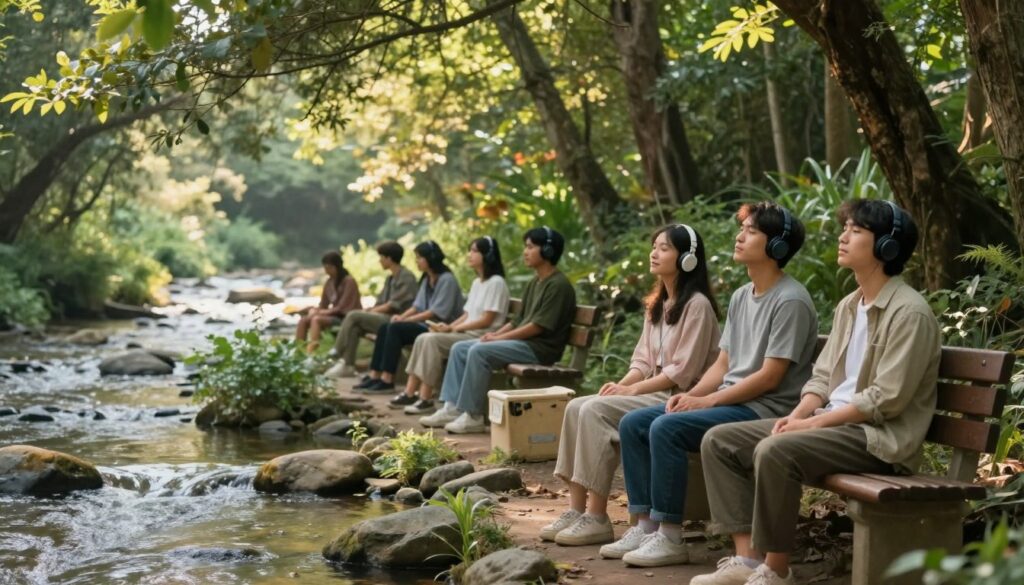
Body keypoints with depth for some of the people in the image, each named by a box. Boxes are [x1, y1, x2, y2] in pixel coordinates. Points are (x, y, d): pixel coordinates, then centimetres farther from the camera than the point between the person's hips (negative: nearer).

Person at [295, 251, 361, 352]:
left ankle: (310, 352, -42)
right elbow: (323, 305, 14)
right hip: (333, 315, 8)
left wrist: (319, 312, -16)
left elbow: (342, 308, -16)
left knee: (316, 319, -29)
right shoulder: (329, 282, 11)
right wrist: (314, 310, -8)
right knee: (303, 320, -9)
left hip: (345, 318, -8)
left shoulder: (349, 281, -11)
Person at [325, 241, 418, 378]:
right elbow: (380, 303, 17)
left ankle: (337, 353, -9)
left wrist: (370, 311, -8)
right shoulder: (390, 278, 22)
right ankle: (346, 364, -19)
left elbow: (393, 306, -14)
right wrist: (368, 311, -2)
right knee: (355, 326, -14)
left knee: (354, 316, -18)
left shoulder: (407, 277, -8)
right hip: (385, 317, 9)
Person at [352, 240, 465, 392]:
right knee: (384, 328, -8)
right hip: (425, 324, 9)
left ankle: (387, 380, -24)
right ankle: (374, 375, -14)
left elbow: (437, 312, -18)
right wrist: (402, 316, -6)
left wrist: (407, 319, -17)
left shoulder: (447, 280, -12)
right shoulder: (426, 280, 17)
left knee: (395, 328, -24)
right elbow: (418, 306, 14)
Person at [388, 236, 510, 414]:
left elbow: (486, 320, -15)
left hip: (481, 337, -9)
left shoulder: (496, 283, -9)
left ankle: (426, 399, -23)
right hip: (465, 333, 9)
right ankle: (410, 393, -12)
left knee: (432, 340, -25)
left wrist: (453, 328, -11)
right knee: (422, 338, -9)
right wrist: (448, 326, -2)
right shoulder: (476, 282, 20)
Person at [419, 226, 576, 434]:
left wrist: (499, 338, -14)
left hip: (540, 347, -10)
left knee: (479, 351, -27)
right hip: (522, 341, 10)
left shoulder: (558, 285, -13)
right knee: (459, 348, 2)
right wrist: (495, 334, 2)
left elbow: (538, 326, -19)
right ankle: (452, 408, -3)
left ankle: (473, 416, -22)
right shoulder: (535, 282, 18)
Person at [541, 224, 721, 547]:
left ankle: (596, 518, -22)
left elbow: (682, 373, -16)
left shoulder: (697, 305, -10)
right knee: (576, 407, -11)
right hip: (651, 391, 9)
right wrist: (622, 383, -5)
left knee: (595, 411, -25)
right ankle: (576, 509, -14)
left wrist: (632, 389, -16)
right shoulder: (656, 304, 18)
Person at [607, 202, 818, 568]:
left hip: (766, 409, -9)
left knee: (667, 428, -27)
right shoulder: (740, 296, 15)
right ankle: (647, 526, -1)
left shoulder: (790, 301, -13)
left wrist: (707, 401, -16)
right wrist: (690, 395, -3)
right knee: (633, 424, -1)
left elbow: (769, 377, -17)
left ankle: (671, 537, -19)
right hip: (729, 400, 9)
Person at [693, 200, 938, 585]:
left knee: (775, 451, -33)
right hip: (831, 421, 10)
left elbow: (886, 399, -19)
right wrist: (796, 415, -4)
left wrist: (814, 423, -18)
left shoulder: (909, 312, -13)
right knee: (719, 441, -1)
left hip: (880, 436, -9)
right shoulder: (848, 306, 15)